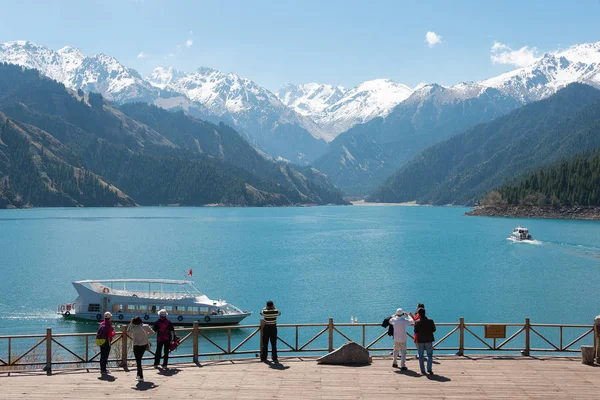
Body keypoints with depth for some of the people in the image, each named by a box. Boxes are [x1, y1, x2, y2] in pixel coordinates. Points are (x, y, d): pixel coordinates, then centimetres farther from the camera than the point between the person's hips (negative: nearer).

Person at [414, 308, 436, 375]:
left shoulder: (417, 322, -10)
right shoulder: (430, 321, -9)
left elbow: (415, 332, -5)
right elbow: (434, 330, -2)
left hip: (420, 340, 0)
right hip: (429, 340, 0)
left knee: (421, 356, 11)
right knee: (430, 355, 10)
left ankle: (422, 370, 12)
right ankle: (429, 369, -4)